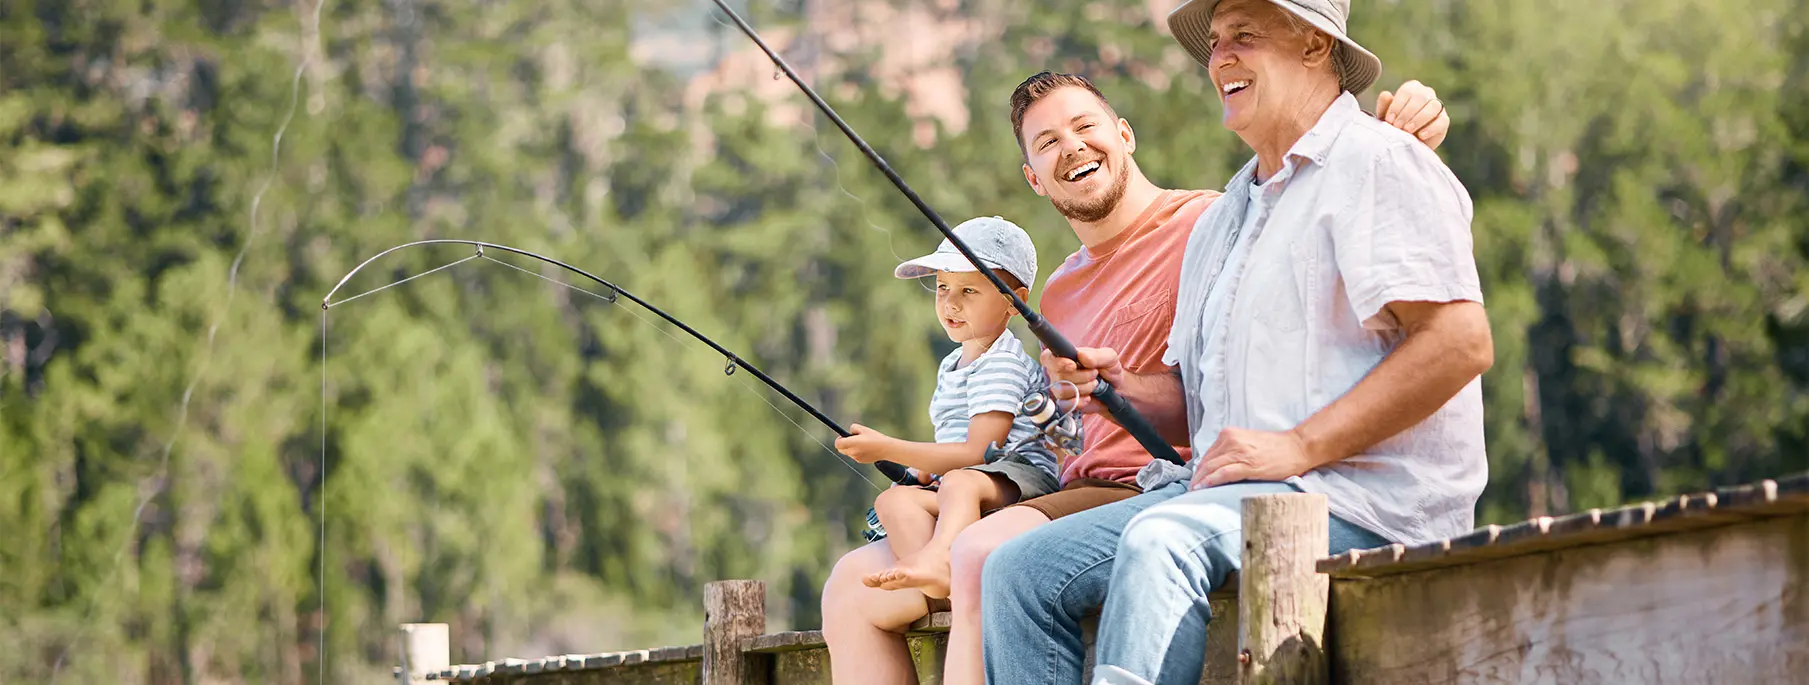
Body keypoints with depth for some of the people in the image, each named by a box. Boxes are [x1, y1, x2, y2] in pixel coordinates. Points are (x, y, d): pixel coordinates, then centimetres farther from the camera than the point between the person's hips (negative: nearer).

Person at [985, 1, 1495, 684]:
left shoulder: (1379, 162, -3)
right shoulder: (1223, 217, 26)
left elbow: (1461, 342, -16)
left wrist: (1299, 447, -18)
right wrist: (1122, 388, 6)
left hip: (1363, 498, -9)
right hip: (1224, 494, 9)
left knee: (1161, 542, -35)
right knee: (1019, 571, -6)